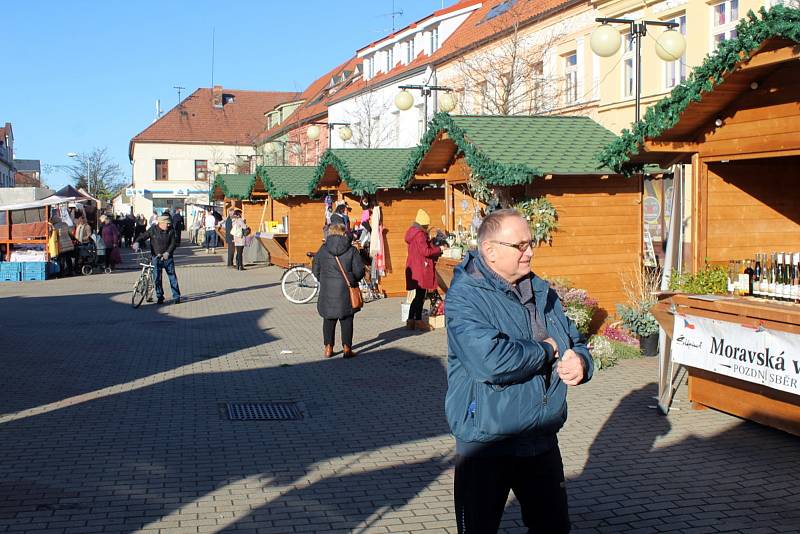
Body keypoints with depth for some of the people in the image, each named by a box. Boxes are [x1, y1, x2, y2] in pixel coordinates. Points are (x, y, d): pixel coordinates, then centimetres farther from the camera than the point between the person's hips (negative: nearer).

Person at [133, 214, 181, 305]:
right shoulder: (153, 230, -3)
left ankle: (176, 296, 7)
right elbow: (143, 237, 0)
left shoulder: (171, 231, -2)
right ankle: (160, 297, 14)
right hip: (156, 257, 0)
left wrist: (167, 252, -19)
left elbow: (173, 243, -4)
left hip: (167, 257, 0)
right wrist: (137, 242, -21)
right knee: (157, 278, 2)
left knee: (172, 277, -1)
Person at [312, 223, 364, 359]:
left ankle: (328, 348, 13)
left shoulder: (323, 249, 0)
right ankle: (347, 348, 5)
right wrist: (353, 280, 14)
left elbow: (315, 269, 6)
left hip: (327, 290, 2)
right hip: (345, 291, -2)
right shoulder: (351, 250, -6)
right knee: (346, 319, 6)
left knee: (329, 319, 12)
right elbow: (359, 270, -7)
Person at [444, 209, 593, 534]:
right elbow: (489, 361, -33)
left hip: (542, 441, 7)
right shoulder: (465, 297, -17)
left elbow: (575, 343, 18)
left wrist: (580, 361, -9)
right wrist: (546, 351, -16)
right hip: (487, 445, -7)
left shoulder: (541, 292, 7)